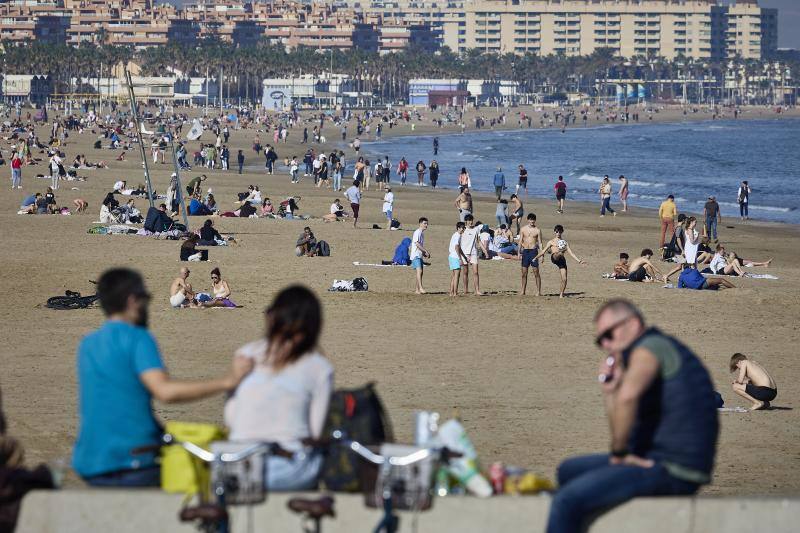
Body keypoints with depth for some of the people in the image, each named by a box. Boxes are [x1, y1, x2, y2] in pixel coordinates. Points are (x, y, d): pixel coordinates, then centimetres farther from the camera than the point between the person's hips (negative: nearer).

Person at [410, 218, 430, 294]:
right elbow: (417, 244, -20)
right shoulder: (417, 232, -11)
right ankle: (420, 288, -29)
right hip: (416, 255, -10)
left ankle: (417, 290, 11)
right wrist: (426, 251, -18)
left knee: (420, 272, 8)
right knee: (419, 271, -20)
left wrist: (424, 254, 13)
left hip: (420, 255, 10)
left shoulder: (422, 233, 18)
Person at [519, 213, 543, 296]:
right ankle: (523, 291, 13)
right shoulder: (523, 229, 7)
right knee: (524, 272, 5)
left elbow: (540, 243, 3)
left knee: (536, 272, -5)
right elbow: (520, 241, 9)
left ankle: (538, 291, -3)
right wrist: (519, 253, 2)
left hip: (533, 251, -3)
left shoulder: (537, 230, 1)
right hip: (525, 251, 3)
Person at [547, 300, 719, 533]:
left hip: (672, 468, -11)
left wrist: (619, 453, -17)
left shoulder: (652, 345, -7)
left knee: (566, 501, -21)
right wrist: (609, 391, 11)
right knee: (568, 471, 23)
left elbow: (628, 395, -28)